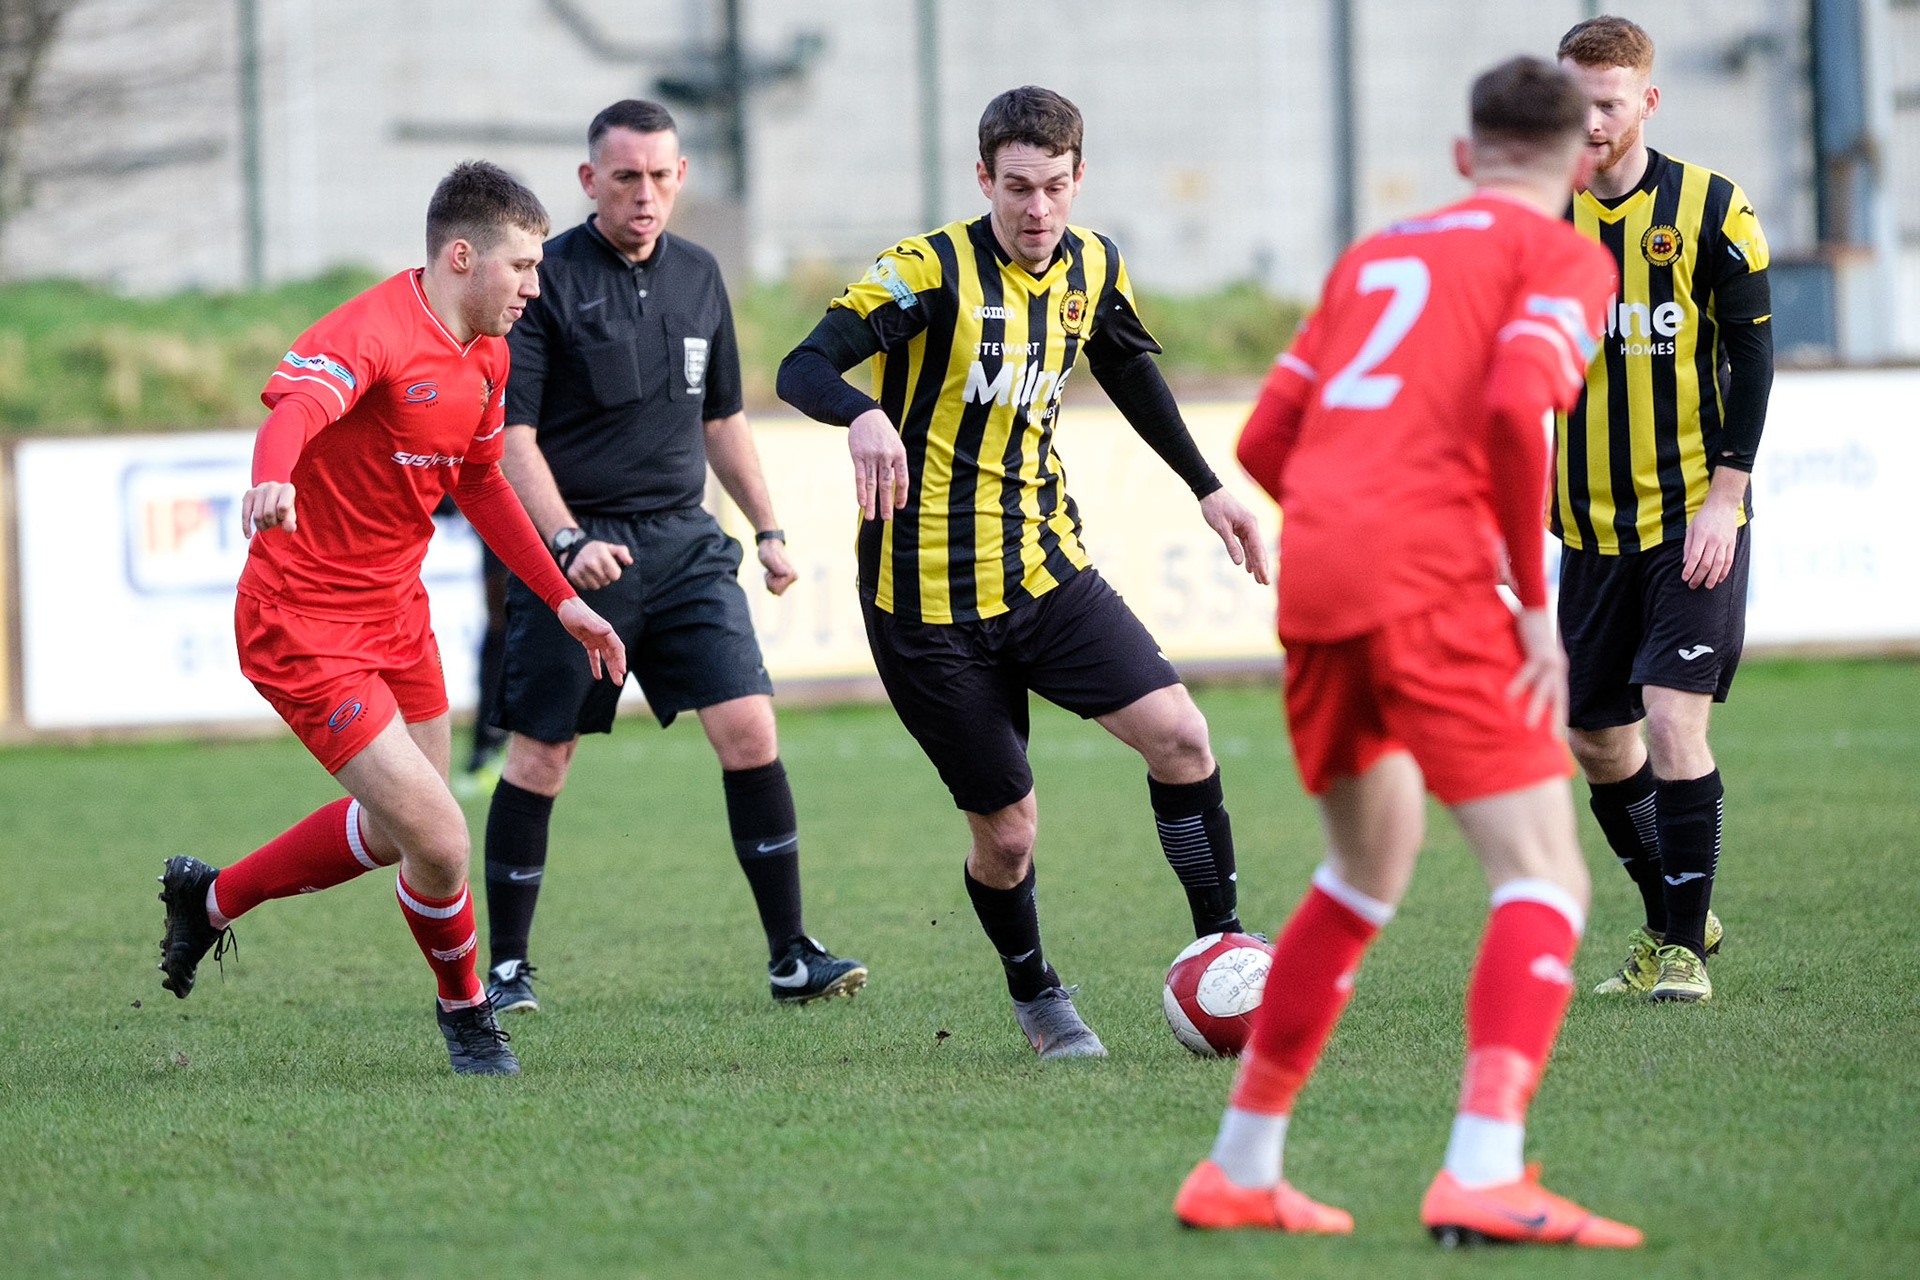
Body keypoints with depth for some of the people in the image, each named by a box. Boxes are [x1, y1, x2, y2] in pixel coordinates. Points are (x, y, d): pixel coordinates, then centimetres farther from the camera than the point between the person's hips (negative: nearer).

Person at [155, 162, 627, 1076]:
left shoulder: (487, 357, 7)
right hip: (304, 625, -9)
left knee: (396, 831, 21)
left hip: (396, 613, 10)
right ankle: (465, 1012, 15)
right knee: (439, 842, -13)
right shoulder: (374, 334, -23)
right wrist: (272, 478, -65)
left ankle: (211, 899, 43)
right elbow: (294, 405, -43)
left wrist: (560, 597, 22)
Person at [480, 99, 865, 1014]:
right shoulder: (547, 279, -7)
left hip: (683, 542, 5)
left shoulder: (698, 276, 12)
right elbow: (510, 433, -11)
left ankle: (791, 957, -1)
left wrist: (768, 528, 19)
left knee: (749, 729, -6)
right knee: (539, 757, -1)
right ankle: (506, 968, 12)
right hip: (575, 547, -5)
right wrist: (569, 542, -21)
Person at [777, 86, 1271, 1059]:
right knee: (1005, 830, 0)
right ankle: (1035, 997, 27)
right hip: (929, 596, -5)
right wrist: (863, 416, -45)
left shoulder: (1091, 268, 4)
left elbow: (1130, 369, 25)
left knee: (1179, 735, -14)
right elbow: (801, 369, -23)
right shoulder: (932, 270, -14)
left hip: (1047, 571, 5)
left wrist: (1206, 487, 26)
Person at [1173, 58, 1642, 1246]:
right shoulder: (1567, 258, 6)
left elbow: (1264, 442, 21)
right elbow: (1515, 405, -14)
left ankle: (1241, 1168, 28)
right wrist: (1536, 600, -8)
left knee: (1373, 859, 25)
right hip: (1432, 579, -7)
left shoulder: (1375, 256, 26)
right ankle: (1483, 1172, -27)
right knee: (1545, 878, -7)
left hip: (1313, 579, 7)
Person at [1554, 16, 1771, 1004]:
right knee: (1597, 739, 8)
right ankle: (1671, 920, 28)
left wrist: (1724, 495, -11)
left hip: (1694, 512, -4)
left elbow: (1751, 356, -4)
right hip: (1591, 524, 4)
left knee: (1673, 717, -15)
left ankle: (1686, 948, -5)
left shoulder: (1709, 209, -6)